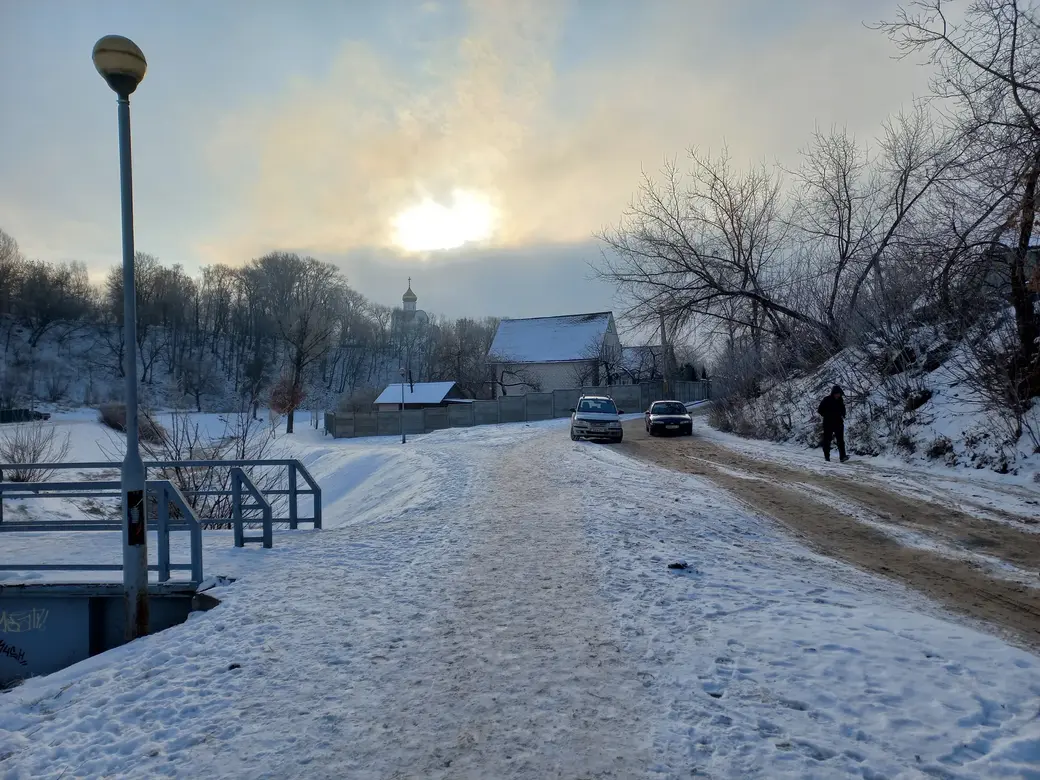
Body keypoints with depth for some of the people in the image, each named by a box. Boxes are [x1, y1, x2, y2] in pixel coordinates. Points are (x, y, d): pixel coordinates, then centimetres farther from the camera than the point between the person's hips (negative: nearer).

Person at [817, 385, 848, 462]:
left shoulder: (840, 400, 6)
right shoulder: (826, 400, -7)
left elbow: (843, 410, 21)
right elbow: (820, 410, -2)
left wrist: (842, 416, 4)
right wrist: (827, 416, -7)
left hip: (838, 423, 3)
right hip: (828, 424, -3)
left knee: (840, 440, -7)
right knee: (827, 440, 3)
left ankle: (842, 456, -13)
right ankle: (827, 456, 11)